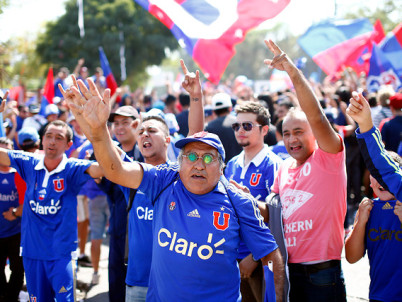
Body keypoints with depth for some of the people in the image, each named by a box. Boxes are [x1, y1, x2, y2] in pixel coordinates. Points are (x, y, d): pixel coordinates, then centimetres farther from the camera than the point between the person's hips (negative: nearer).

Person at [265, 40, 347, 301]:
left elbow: (317, 118, -23)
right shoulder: (285, 168, 12)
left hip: (322, 272, -6)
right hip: (287, 269, 6)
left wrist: (294, 73, -31)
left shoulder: (329, 158, -6)